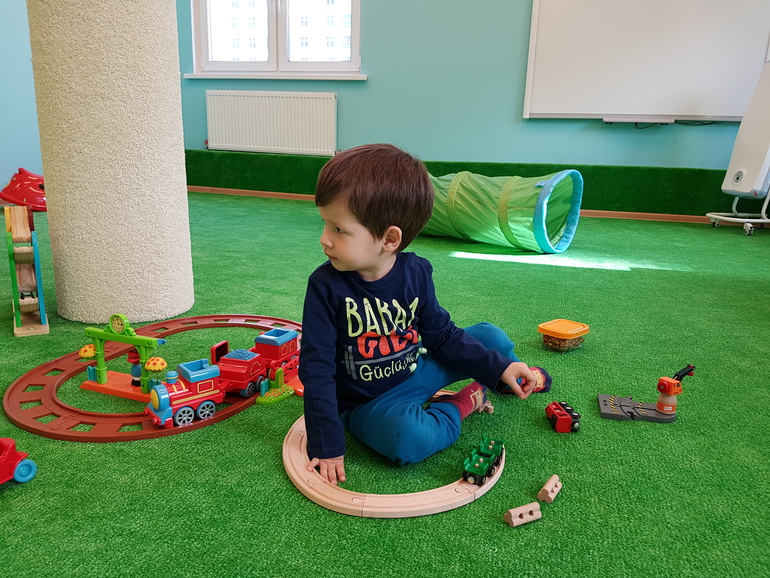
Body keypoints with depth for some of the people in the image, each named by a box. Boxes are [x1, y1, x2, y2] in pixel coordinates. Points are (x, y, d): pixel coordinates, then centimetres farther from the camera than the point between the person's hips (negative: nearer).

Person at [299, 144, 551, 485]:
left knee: (493, 337, 1)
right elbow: (316, 370, -18)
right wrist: (326, 445, -19)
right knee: (409, 439, -35)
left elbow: (442, 335, 3)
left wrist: (498, 366, -4)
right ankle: (461, 405, -5)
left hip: (417, 372, 4)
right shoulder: (325, 287, -21)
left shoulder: (415, 273, -11)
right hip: (366, 402, -3)